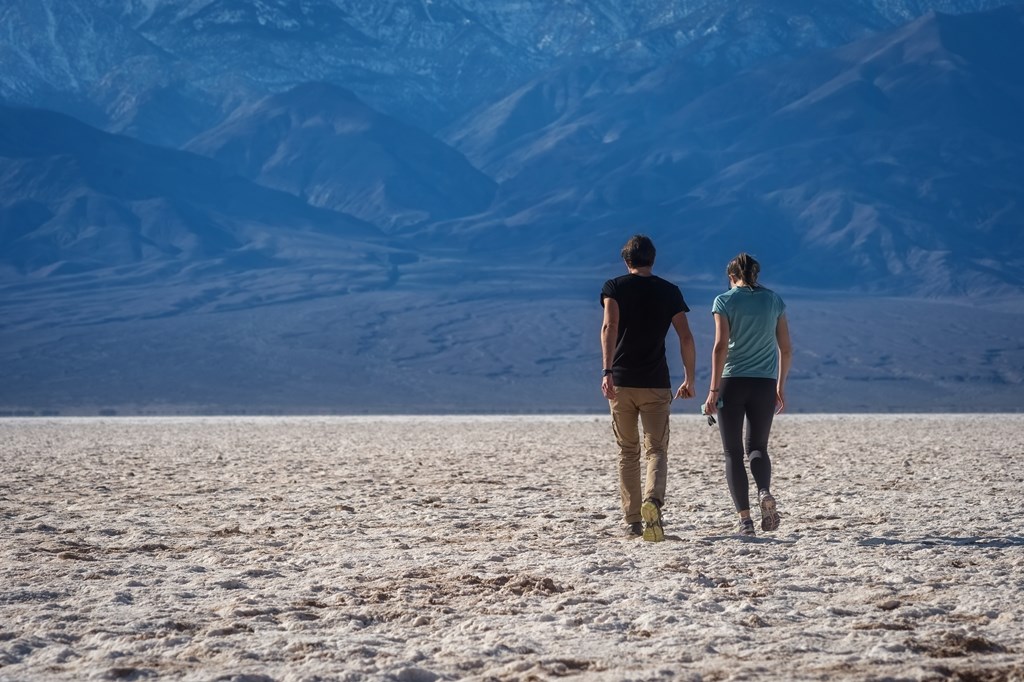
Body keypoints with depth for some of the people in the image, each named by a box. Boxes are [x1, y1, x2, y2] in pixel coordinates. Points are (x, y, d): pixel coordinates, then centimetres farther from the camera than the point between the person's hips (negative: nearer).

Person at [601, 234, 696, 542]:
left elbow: (610, 327, -14)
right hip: (656, 384, 0)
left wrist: (607, 370, -23)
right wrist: (690, 379, 10)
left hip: (621, 382, 0)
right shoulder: (669, 291, 7)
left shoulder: (613, 287, 2)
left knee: (628, 453, 11)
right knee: (657, 450, 1)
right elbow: (686, 337, 1)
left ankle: (632, 520, 10)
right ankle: (653, 500, -28)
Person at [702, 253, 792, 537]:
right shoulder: (774, 300, 8)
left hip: (732, 383, -2)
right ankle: (765, 492, -15)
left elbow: (721, 346, -11)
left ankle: (745, 518, -2)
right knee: (757, 447, 15)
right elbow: (786, 349, 7)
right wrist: (780, 386, 17)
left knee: (733, 453, 6)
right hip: (765, 384, 2)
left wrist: (714, 390, -10)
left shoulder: (724, 301, -2)